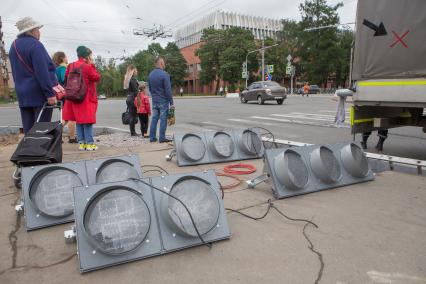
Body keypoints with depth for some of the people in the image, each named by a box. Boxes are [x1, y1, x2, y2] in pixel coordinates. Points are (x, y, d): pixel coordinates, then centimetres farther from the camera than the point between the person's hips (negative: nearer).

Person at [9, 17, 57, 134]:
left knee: (28, 130, 10)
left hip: (22, 94, 8)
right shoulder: (35, 45, -12)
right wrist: (50, 93, -20)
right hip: (39, 94, -8)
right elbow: (42, 72, -20)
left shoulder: (14, 46, 16)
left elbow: (15, 72, 21)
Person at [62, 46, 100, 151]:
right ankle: (89, 143, -1)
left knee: (79, 120, 11)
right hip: (87, 98, -6)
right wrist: (92, 65, -1)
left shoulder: (71, 66, 8)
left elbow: (66, 79, 12)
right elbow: (97, 78, -4)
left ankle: (81, 142, 13)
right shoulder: (88, 67, -12)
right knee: (88, 120, -2)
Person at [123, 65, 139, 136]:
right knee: (133, 115, -4)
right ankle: (133, 132, 1)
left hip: (128, 98, 9)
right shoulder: (133, 79, -13)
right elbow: (135, 91, -17)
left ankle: (132, 132, 16)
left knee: (131, 115, 11)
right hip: (133, 99, -9)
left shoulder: (127, 79, 15)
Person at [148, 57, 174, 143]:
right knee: (163, 119, -1)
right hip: (163, 101, -7)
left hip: (154, 101, 7)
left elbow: (149, 88, 15)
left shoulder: (150, 75, 9)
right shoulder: (164, 74, -14)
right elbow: (168, 90, -15)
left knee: (154, 119, 10)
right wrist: (171, 102, -12)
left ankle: (152, 137, 13)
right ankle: (162, 138, 2)